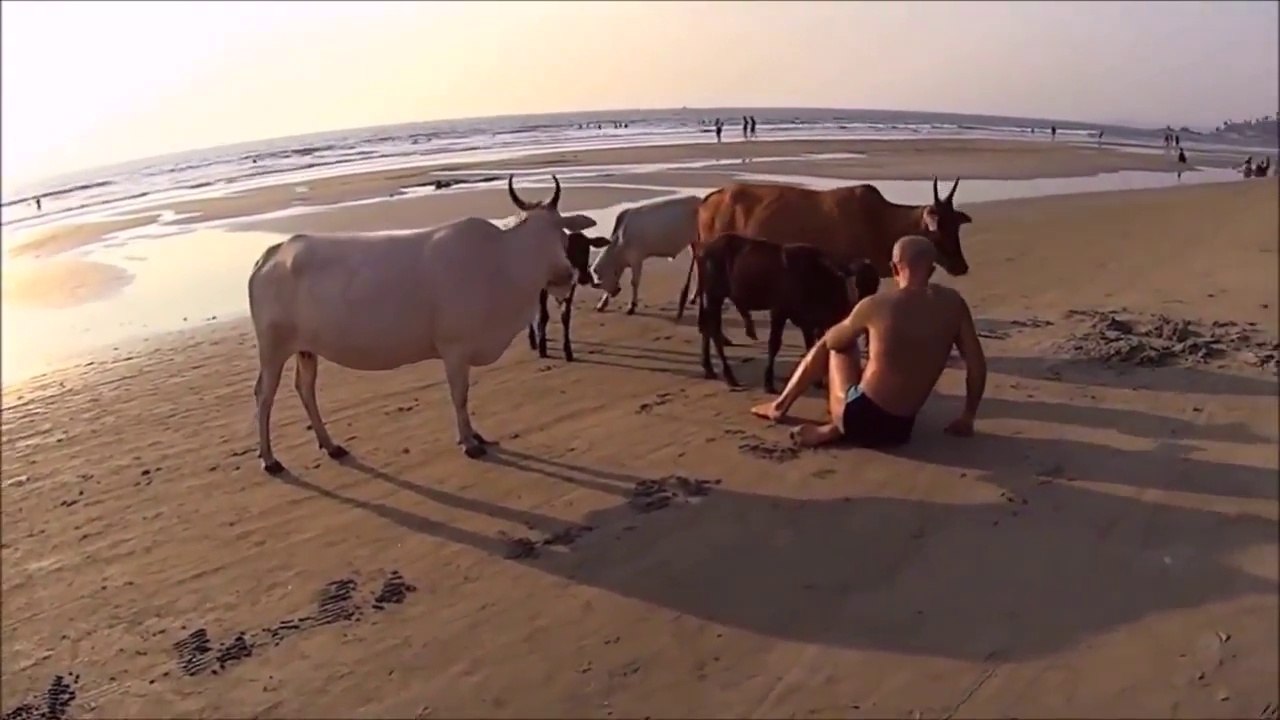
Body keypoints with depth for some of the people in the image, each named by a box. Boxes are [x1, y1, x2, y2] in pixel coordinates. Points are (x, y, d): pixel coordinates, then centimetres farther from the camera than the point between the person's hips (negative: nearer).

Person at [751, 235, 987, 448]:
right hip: (900, 429, 4)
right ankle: (834, 429, 9)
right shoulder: (952, 303, -2)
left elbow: (831, 341, 6)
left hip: (860, 420, -4)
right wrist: (967, 418, 14)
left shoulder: (877, 305, -11)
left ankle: (780, 405, 29)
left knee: (834, 346, 20)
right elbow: (977, 364, 1)